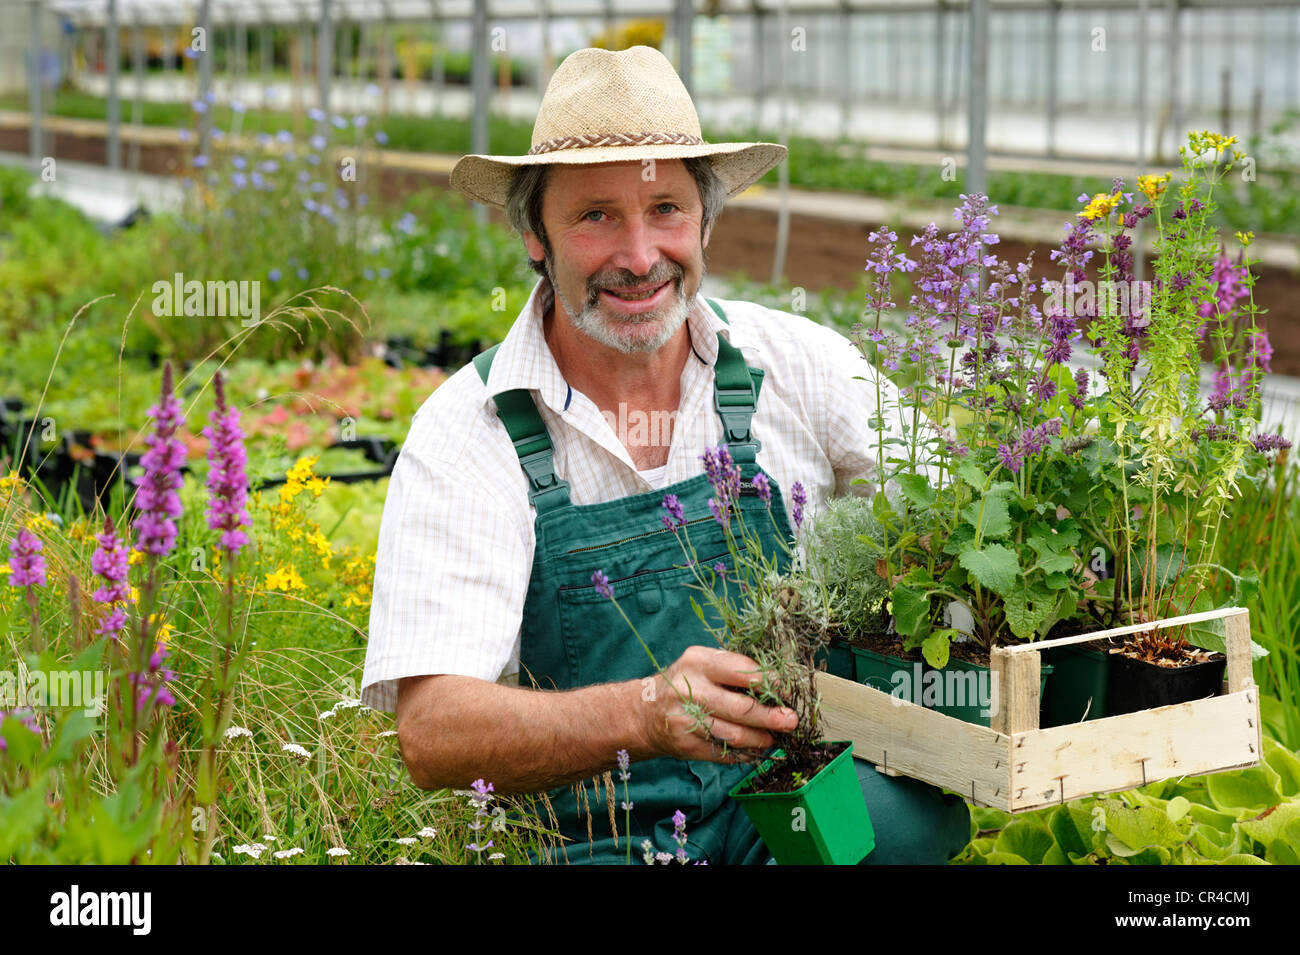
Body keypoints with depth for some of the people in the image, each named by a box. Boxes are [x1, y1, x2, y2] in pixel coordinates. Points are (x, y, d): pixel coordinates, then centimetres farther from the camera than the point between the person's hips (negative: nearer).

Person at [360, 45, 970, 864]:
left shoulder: (795, 366, 1)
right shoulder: (463, 437, -7)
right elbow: (433, 734, -16)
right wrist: (644, 713, -35)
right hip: (589, 840, -1)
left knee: (911, 811, -29)